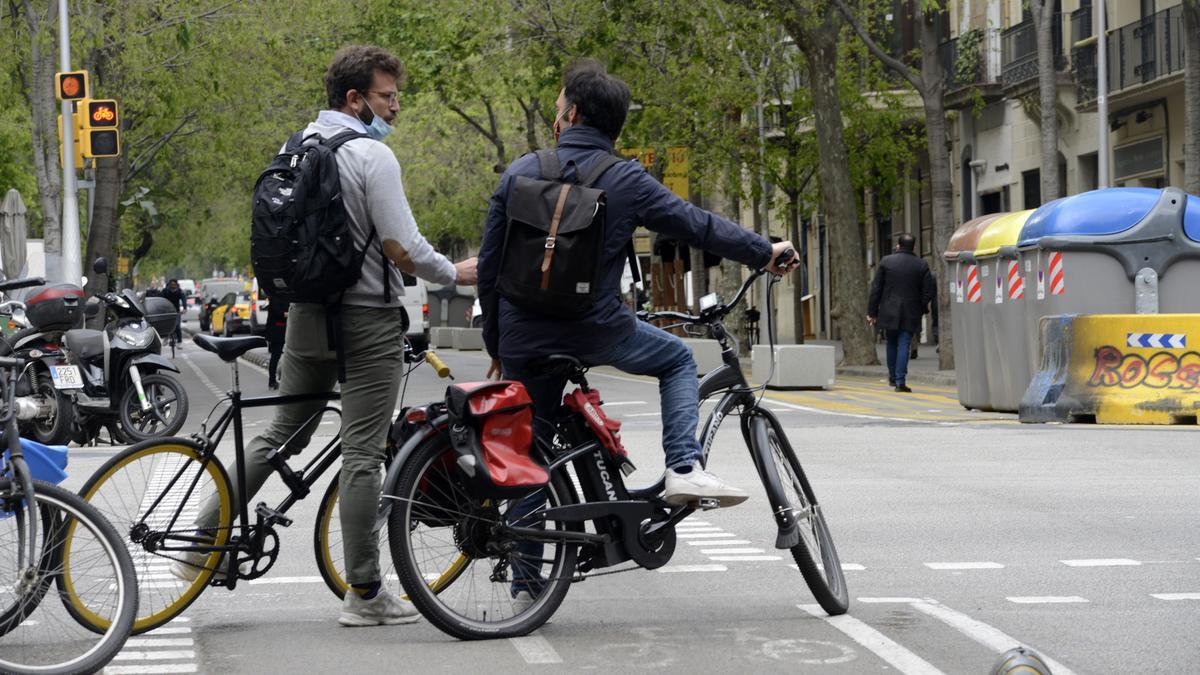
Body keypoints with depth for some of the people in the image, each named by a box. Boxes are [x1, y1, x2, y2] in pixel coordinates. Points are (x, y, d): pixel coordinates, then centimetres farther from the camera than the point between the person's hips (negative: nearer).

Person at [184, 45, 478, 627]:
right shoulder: (371, 156, -15)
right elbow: (403, 248, -17)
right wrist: (455, 273, -2)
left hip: (307, 314, 7)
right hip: (367, 320, -7)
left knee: (279, 437, 18)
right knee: (362, 454, -3)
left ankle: (203, 542, 15)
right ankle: (365, 594, 2)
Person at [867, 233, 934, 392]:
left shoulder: (886, 261, -2)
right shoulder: (922, 265, -1)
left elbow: (876, 289, -2)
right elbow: (928, 292, -1)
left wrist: (872, 312, 3)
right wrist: (921, 309, 16)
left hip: (889, 313, 1)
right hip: (910, 315, -1)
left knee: (891, 344, 17)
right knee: (904, 345, -1)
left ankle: (893, 377, 24)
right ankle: (900, 380, -9)